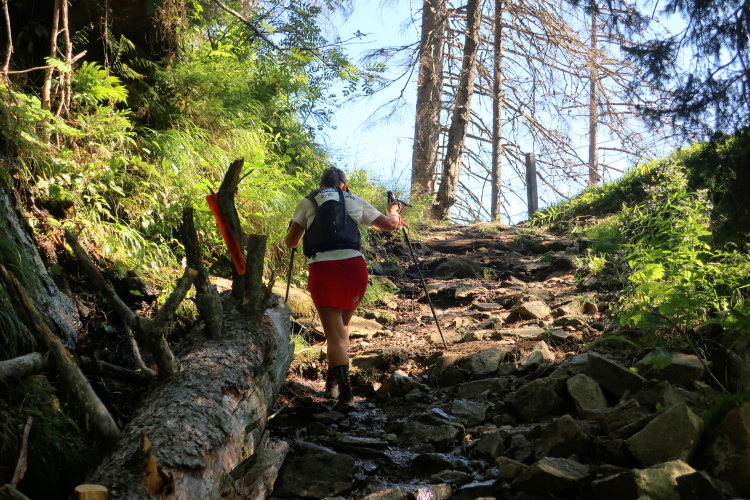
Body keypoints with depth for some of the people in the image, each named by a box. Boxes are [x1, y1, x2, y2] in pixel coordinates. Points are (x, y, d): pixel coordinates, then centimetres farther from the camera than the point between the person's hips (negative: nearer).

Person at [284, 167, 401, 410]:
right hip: (355, 265, 2)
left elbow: (290, 242, 18)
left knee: (334, 334, -1)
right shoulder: (356, 202, 18)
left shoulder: (307, 202, 15)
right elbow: (391, 224, 23)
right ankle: (333, 380, 28)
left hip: (322, 268, -2)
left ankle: (345, 390, -16)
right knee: (342, 325, 23)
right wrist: (394, 212, 46)